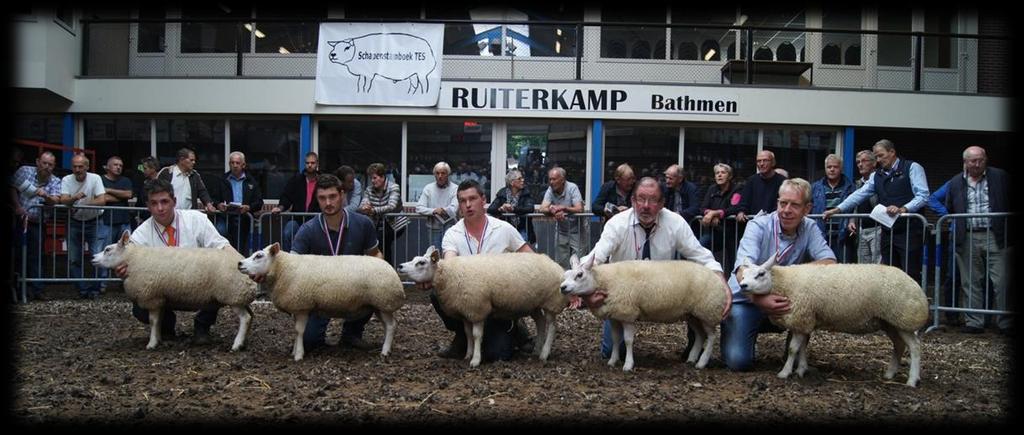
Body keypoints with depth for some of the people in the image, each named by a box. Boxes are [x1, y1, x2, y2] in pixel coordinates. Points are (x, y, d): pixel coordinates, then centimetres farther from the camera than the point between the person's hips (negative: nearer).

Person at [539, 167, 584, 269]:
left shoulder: (572, 188, -14)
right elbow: (542, 208, -15)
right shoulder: (550, 189, -4)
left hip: (575, 229, -4)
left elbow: (579, 209, -24)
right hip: (560, 229, 4)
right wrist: (553, 210, -35)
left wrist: (563, 208, -35)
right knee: (560, 261, 7)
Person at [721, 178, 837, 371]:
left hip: (781, 300, 4)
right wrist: (759, 299, -50)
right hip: (746, 300, -4)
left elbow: (830, 263, -17)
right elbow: (743, 271, -30)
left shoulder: (809, 228, -5)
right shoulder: (758, 226, -16)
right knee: (739, 361, -22)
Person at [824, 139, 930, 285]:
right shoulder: (877, 175, 15)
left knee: (911, 275, -6)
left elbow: (923, 196, -10)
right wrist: (837, 210, 2)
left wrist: (903, 209, -25)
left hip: (909, 231, -6)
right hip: (888, 232, 6)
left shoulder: (912, 168, -1)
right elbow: (859, 195, 11)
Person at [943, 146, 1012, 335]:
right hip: (967, 240, 3)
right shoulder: (955, 182, 10)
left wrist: (1008, 234, -1)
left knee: (1002, 282, -3)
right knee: (971, 283, 7)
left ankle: (1006, 324, 6)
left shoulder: (1000, 177, 3)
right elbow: (949, 211, 18)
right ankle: (974, 322, 14)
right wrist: (957, 231, 9)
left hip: (996, 238, -2)